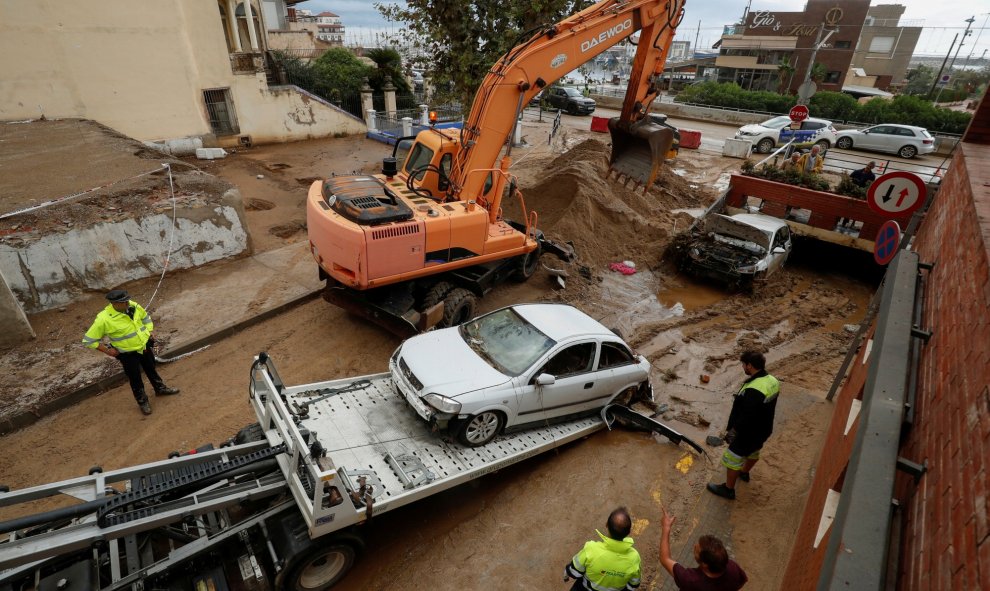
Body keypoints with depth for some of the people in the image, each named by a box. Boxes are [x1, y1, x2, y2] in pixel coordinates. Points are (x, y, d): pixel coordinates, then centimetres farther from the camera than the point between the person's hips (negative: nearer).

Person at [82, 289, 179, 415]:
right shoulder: (103, 319, -27)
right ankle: (142, 401, 35)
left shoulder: (133, 306, -14)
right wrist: (108, 351, -15)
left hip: (145, 346, 4)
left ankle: (160, 388, 49)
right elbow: (89, 340, -16)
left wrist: (149, 332, 3)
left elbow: (145, 317, 10)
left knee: (151, 369, 26)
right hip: (128, 354, -4)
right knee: (135, 379, 14)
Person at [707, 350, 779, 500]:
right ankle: (744, 473, 58)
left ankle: (728, 489, 26)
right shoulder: (772, 381, -7)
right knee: (753, 452, 32)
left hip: (748, 433, -9)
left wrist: (733, 430, -15)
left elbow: (745, 417, -31)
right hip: (763, 429, 9)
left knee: (732, 459, 10)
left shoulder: (753, 390, -38)